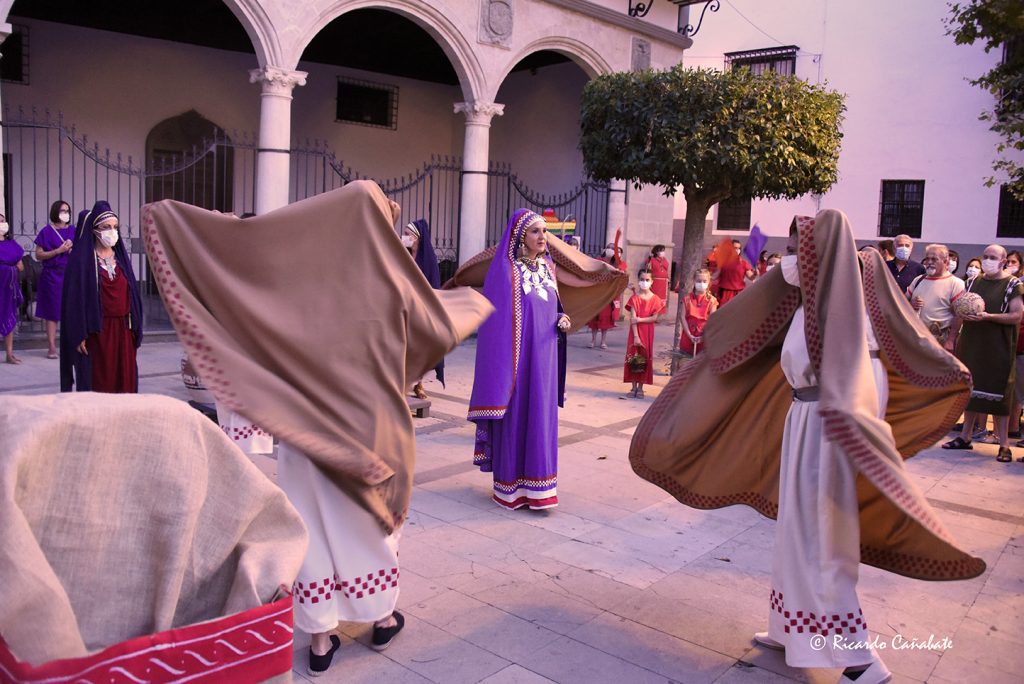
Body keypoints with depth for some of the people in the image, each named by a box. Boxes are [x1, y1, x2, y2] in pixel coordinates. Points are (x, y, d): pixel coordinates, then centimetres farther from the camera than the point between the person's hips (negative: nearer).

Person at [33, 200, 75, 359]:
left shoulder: (73, 231, 10)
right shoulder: (47, 231, 1)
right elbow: (38, 255, -2)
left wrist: (72, 249, -4)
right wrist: (58, 251, -13)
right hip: (53, 275, -3)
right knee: (52, 311, -1)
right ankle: (52, 347, 2)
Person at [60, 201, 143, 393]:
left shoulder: (121, 257, 12)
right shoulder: (81, 259, -4)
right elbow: (75, 298, -9)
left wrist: (135, 328, 7)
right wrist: (79, 334, -14)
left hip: (122, 330, 5)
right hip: (95, 332, -5)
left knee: (124, 381, 4)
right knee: (97, 383, -1)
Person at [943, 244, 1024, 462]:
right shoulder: (973, 282, 12)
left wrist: (987, 317, -20)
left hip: (997, 348, -4)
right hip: (971, 344, 4)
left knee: (998, 394, -3)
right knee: (970, 391, 9)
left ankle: (1004, 444, 3)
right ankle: (965, 436, 17)